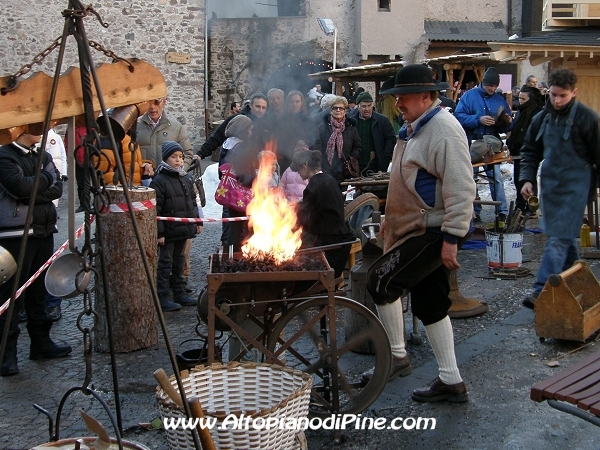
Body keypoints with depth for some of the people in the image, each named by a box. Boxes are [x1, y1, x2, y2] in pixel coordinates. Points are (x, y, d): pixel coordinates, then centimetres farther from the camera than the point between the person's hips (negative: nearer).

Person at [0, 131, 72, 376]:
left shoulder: (44, 157, 13)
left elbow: (57, 188, 1)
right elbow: (20, 187, -21)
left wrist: (30, 194, -13)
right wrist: (45, 178, -6)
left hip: (44, 232, 7)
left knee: (39, 292, 14)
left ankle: (41, 343, 23)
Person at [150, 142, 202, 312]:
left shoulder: (185, 180, 12)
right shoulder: (159, 181, -12)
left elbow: (193, 203, 22)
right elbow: (155, 210, -16)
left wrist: (198, 221, 16)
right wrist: (159, 232, -19)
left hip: (183, 230, 7)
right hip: (168, 232, -7)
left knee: (179, 262, 16)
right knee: (165, 263, -1)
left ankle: (180, 293, 26)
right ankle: (162, 297, 5)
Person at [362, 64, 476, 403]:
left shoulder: (444, 130, -18)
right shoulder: (414, 128, 14)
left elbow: (461, 189, -24)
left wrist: (452, 239, -25)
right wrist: (391, 220, 25)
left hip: (434, 232, -11)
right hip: (417, 229, 11)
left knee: (381, 281, -11)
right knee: (429, 305, 12)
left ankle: (397, 357, 7)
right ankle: (451, 382, 21)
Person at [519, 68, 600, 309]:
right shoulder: (542, 118, 7)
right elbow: (530, 151, 15)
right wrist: (527, 179, 2)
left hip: (574, 186, -6)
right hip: (549, 184, 6)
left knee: (559, 239, -11)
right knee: (565, 237, 15)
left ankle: (542, 290, -15)